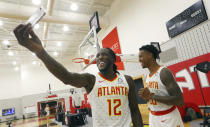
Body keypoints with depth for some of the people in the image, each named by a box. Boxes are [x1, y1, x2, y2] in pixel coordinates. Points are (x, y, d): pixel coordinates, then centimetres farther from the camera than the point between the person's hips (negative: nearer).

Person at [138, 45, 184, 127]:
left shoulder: (164, 72, -19)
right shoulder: (147, 76, 4)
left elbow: (180, 101, -24)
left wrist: (151, 95, -26)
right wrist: (146, 96, -6)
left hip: (169, 118, -6)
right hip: (153, 117, 7)